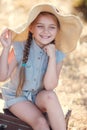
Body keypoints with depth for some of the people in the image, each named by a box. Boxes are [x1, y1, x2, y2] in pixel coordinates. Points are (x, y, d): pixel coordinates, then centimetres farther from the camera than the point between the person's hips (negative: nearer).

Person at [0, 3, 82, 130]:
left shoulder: (58, 54, -12)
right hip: (16, 96, -2)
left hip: (39, 97, 2)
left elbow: (49, 86, -20)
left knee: (50, 96, -33)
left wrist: (52, 57, -28)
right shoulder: (20, 48, -17)